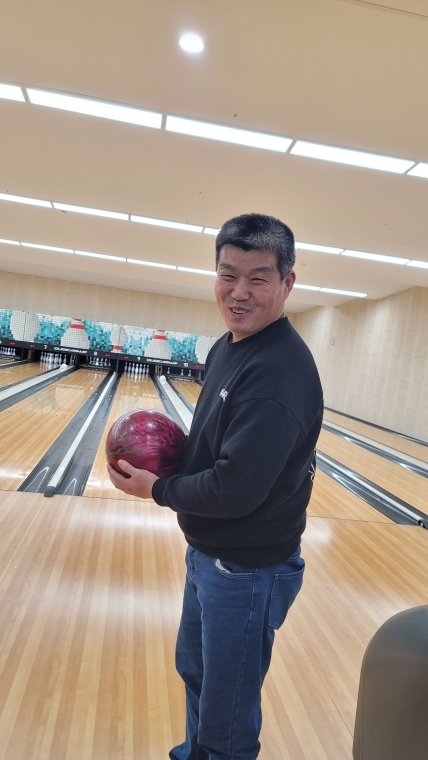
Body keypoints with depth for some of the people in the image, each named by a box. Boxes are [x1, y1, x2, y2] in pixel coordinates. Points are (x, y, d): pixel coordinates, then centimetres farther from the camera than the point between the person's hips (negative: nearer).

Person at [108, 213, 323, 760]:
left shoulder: (281, 372, -29)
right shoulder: (226, 347, 0)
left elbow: (234, 491, -31)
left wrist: (156, 489, -15)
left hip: (247, 573, -9)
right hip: (206, 552, 9)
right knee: (194, 669, 32)